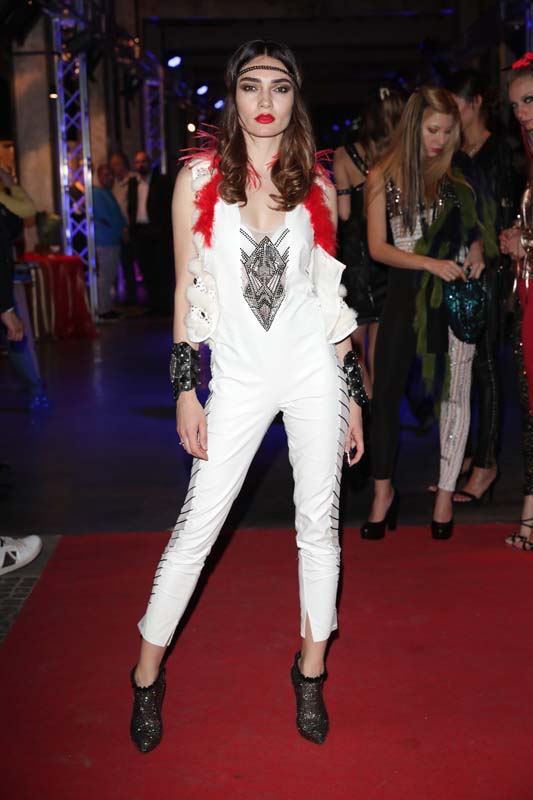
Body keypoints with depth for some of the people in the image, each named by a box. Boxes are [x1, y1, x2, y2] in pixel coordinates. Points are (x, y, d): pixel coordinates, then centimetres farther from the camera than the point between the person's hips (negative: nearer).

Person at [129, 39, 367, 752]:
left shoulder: (317, 186, 4)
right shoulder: (199, 180, -1)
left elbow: (333, 297, 7)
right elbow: (188, 293, 0)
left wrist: (352, 395, 6)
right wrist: (185, 391, -5)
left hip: (314, 369, 2)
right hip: (238, 376, -1)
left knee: (319, 524, 7)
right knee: (197, 527, 1)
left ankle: (311, 673, 25)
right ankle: (148, 674, 20)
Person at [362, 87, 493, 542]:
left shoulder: (456, 176, 4)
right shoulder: (383, 177, -2)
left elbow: (475, 223, 18)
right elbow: (378, 247, -6)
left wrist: (477, 248, -4)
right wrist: (430, 263, -18)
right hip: (406, 293, -1)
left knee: (455, 393, 3)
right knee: (385, 393, 1)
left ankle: (446, 494, 15)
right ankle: (383, 493, 17)